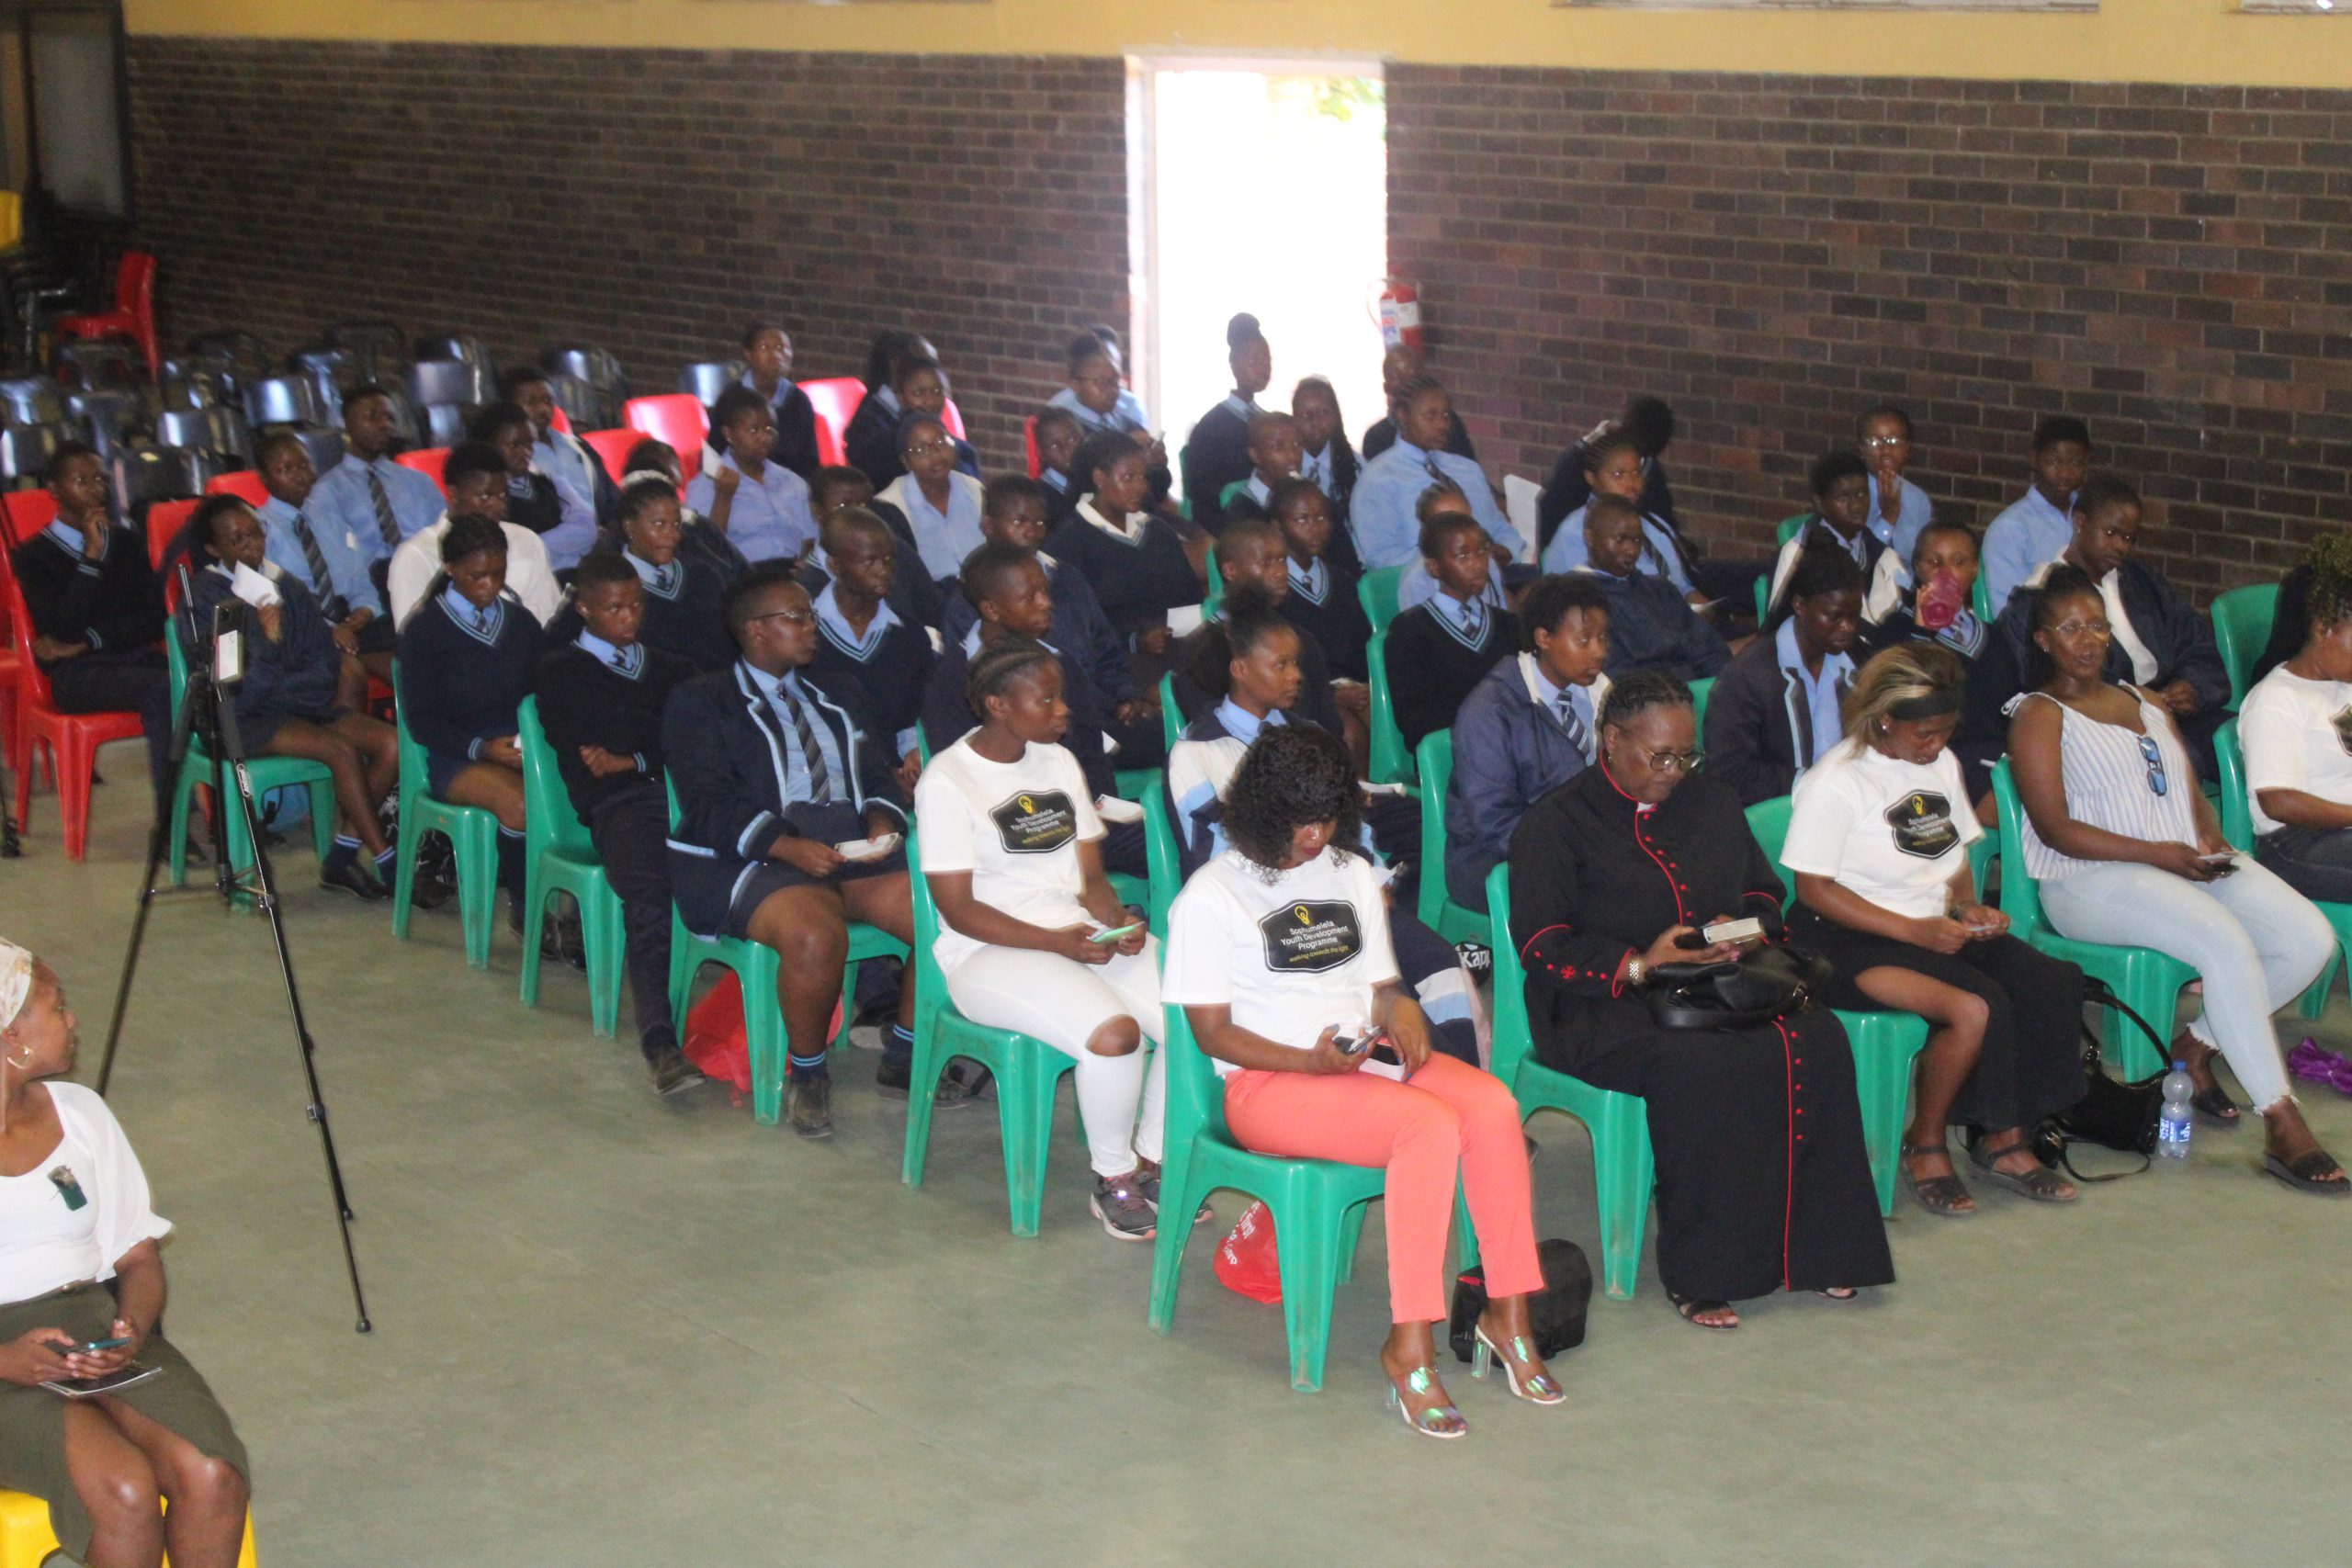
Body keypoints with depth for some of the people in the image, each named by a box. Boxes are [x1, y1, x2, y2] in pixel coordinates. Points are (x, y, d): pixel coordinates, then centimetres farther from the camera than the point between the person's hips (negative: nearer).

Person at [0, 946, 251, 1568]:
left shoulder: (79, 1111, 12)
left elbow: (138, 1254, 14)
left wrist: (133, 1327, -8)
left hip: (100, 1330, 5)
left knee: (212, 1475, -24)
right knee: (123, 1488, -31)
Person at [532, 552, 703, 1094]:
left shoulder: (668, 666, 35)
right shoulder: (560, 669, 25)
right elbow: (610, 727, 6)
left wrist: (633, 757, 4)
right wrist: (660, 744, 11)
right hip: (619, 801, -3)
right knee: (646, 891, -36)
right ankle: (659, 1039, -45)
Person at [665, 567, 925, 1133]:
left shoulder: (840, 697, 27)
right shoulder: (699, 703, 8)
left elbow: (877, 774, 18)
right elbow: (709, 803, -5)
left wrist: (883, 821, -7)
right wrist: (787, 847, -20)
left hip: (857, 850, 5)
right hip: (754, 858, -5)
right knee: (816, 935, -38)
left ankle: (904, 1058, -1)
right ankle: (806, 1074, -13)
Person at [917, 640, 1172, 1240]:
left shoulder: (1059, 762, 14)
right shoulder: (947, 782, -8)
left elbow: (1091, 874, 15)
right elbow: (957, 908, -12)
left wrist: (1115, 918, -9)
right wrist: (1058, 942, -20)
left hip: (1084, 932, 7)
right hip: (990, 951, -7)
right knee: (1114, 1033, -31)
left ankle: (1151, 1163, 3)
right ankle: (1113, 1181, -8)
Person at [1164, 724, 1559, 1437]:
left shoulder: (1352, 873, 18)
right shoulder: (1212, 896, -1)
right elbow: (1212, 1031, -5)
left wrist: (1400, 1011, -4)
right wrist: (1311, 1060, -20)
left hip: (1363, 1055, 6)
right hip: (1268, 1082, -6)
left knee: (1493, 1103, -27)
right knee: (1431, 1125, -33)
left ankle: (1508, 1312, -20)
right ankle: (1409, 1348, -30)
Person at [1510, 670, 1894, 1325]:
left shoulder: (1712, 803, 21)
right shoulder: (1554, 824, 2)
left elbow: (1763, 894, 25)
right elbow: (1541, 946, -7)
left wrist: (1747, 930, -1)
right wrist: (1640, 964, -21)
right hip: (1606, 1008, -5)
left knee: (1816, 1041, -24)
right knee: (1701, 1067, -36)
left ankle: (1811, 1247, -18)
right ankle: (1702, 1271, -27)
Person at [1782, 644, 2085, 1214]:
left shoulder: (1941, 763, 12)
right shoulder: (1834, 782, -11)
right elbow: (1814, 889, -15)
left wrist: (1969, 906, 0)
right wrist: (1914, 931, -19)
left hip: (1937, 927, 8)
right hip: (1852, 939, -8)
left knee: (2052, 984, -17)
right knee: (1976, 1007, -31)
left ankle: (2006, 1139, -6)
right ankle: (1925, 1147, -9)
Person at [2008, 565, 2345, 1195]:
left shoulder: (2149, 704, 24)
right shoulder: (2039, 715, 2)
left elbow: (2194, 796, 21)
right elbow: (2055, 828, -9)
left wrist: (2210, 839, -3)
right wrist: (2156, 853, -17)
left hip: (2189, 863, 7)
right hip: (2090, 881, -7)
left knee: (2311, 940, -15)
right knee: (2227, 942, -33)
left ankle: (2198, 1045, 4)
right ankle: (2283, 1128, -29)